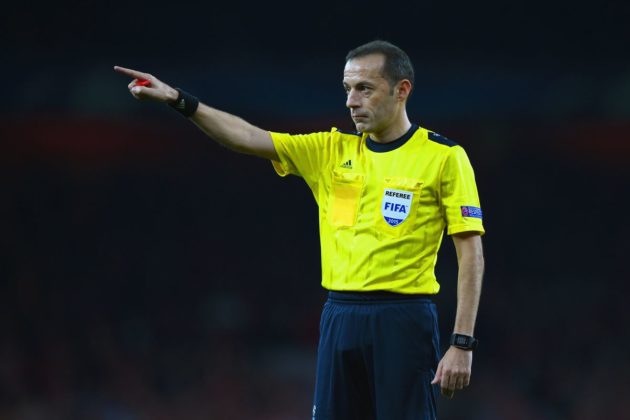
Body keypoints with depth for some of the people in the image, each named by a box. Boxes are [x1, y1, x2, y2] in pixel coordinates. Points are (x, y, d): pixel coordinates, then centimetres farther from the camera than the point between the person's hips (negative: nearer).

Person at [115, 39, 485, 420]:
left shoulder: (444, 157, -3)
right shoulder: (331, 151, 11)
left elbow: (471, 252, -6)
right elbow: (249, 138, 4)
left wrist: (462, 343, -12)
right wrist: (178, 100, -9)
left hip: (402, 320, -5)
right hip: (340, 316, 5)